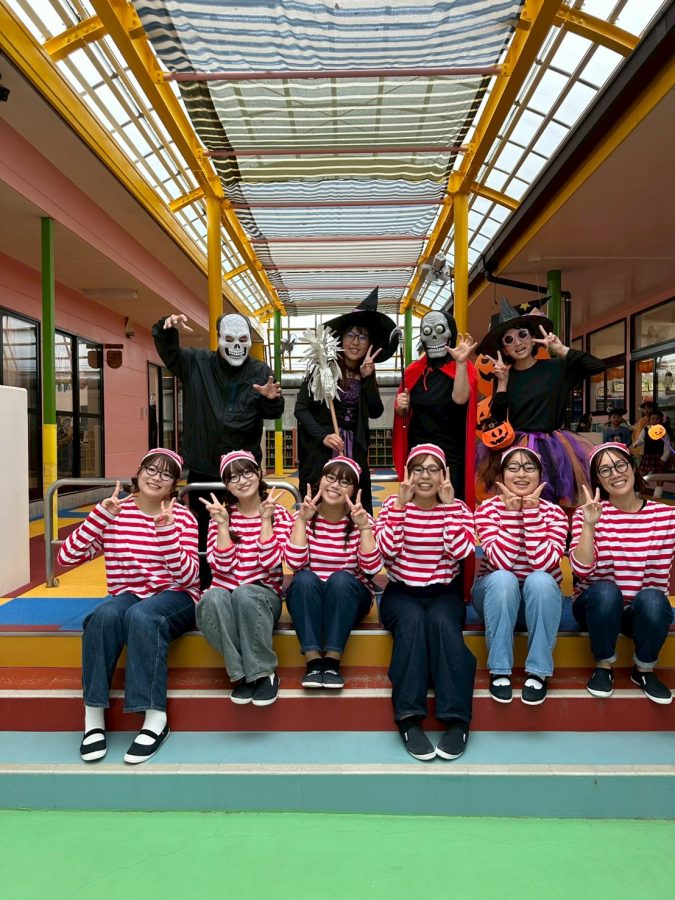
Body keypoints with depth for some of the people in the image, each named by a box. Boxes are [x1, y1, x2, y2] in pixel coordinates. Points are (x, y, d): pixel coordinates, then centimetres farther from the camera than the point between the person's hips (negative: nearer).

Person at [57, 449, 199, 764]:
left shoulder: (182, 517, -2)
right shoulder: (113, 514, 3)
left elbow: (188, 577, -13)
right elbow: (66, 557, -7)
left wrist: (167, 530, -23)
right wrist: (101, 515, -15)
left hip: (175, 597, -2)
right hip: (127, 595, 2)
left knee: (142, 615, -35)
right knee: (105, 614, -32)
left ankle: (156, 719, -29)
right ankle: (93, 716, -22)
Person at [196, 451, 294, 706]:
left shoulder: (279, 515, 2)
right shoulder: (221, 514, 6)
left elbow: (271, 563, -12)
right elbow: (222, 566, -6)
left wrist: (265, 519, -14)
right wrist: (223, 524, -13)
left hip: (263, 596, -1)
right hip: (225, 595, 2)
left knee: (244, 593, -37)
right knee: (213, 598, -35)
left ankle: (264, 673, -18)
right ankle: (241, 672, -17)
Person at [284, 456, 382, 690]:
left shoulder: (361, 519, -4)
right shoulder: (305, 517, -2)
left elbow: (372, 568, -17)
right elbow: (296, 563, -17)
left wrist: (363, 527, -25)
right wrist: (302, 520, -21)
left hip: (349, 596, 0)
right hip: (308, 597, 1)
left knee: (341, 578, -32)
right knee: (304, 578, -31)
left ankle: (332, 662, -27)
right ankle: (314, 662, -29)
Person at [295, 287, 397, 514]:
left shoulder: (366, 373, 9)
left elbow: (375, 412, -2)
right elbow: (301, 408, -6)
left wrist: (368, 377, -12)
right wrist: (323, 435, -19)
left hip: (354, 451, 4)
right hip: (321, 450, -4)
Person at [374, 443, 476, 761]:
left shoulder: (457, 508, 3)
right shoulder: (393, 504, 2)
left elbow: (460, 551, -15)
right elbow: (386, 549, -15)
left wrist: (449, 505, -15)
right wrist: (400, 503, -16)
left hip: (444, 592, 1)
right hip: (401, 592, 0)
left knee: (442, 621, -32)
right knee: (412, 620, -33)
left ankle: (457, 719, -28)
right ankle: (409, 717, -30)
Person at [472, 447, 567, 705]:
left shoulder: (553, 513, -9)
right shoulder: (488, 509, -12)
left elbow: (543, 563, -25)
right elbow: (501, 561, -26)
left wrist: (531, 510, -26)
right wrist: (512, 510, -26)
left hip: (541, 598, 1)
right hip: (496, 593, 0)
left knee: (540, 580, -32)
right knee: (503, 579, -34)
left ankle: (537, 672, -20)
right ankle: (499, 671, -21)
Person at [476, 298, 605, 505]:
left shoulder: (556, 367, 2)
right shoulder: (504, 376, 6)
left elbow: (597, 365, -11)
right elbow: (497, 420, -2)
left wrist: (562, 350, -10)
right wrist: (502, 382, -9)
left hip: (552, 450, -1)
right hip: (515, 451, 1)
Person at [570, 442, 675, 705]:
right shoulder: (588, 513, -8)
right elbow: (582, 571, -20)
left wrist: (649, 601, -20)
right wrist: (589, 526, -29)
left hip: (643, 610, 1)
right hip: (599, 605, -1)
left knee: (653, 600, -32)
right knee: (605, 590, -33)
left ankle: (644, 670, -3)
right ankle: (603, 666, -7)